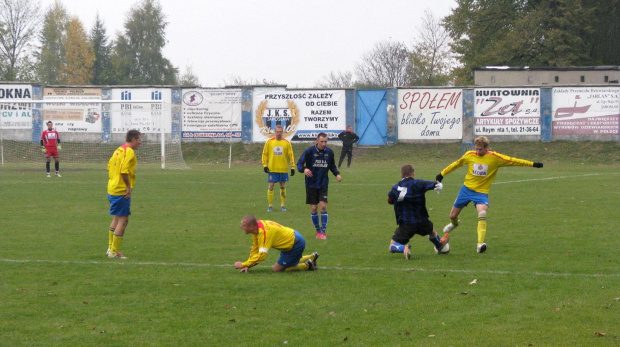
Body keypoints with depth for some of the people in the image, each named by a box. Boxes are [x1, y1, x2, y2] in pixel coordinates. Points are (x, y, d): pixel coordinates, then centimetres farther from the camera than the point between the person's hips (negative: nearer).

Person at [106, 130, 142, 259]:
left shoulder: (119, 150, 13)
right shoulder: (129, 152, -15)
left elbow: (109, 167, 18)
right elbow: (124, 171, -26)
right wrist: (129, 187, -18)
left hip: (112, 189, 10)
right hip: (122, 192, -10)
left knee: (117, 218, 20)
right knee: (123, 220, -3)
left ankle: (111, 248, 25)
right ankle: (114, 251, 1)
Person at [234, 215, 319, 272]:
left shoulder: (264, 232, -33)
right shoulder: (257, 227, -4)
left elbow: (261, 255, -37)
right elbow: (255, 249, 6)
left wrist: (243, 264, -30)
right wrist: (247, 265, -2)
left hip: (296, 243, -10)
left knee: (277, 269, -5)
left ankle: (307, 265, 2)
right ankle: (311, 257, 37)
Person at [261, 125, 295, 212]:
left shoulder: (287, 143, 2)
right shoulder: (269, 142, 2)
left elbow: (291, 155, 4)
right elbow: (264, 154, 5)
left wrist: (292, 167, -1)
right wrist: (265, 165, -5)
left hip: (283, 169, 1)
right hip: (272, 169, -1)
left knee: (283, 186, 6)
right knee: (270, 186, -4)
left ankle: (283, 205, 15)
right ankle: (270, 205, 3)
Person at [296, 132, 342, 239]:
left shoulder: (329, 152, 1)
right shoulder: (309, 151, -9)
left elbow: (332, 166, 15)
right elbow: (299, 163, -9)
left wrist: (337, 174, -4)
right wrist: (304, 169, -31)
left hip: (323, 184, 1)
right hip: (311, 184, -1)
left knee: (323, 206, -12)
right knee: (313, 208, 1)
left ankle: (323, 231, -6)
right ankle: (318, 230, 17)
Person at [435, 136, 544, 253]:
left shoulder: (494, 158, -10)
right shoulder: (469, 155, -4)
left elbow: (512, 161, -8)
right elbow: (456, 164, 12)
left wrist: (532, 164, -11)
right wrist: (442, 174, 18)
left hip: (481, 192, -3)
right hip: (466, 189, 3)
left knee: (482, 214, -29)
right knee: (453, 215, 11)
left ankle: (480, 244, -32)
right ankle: (454, 224, 51)